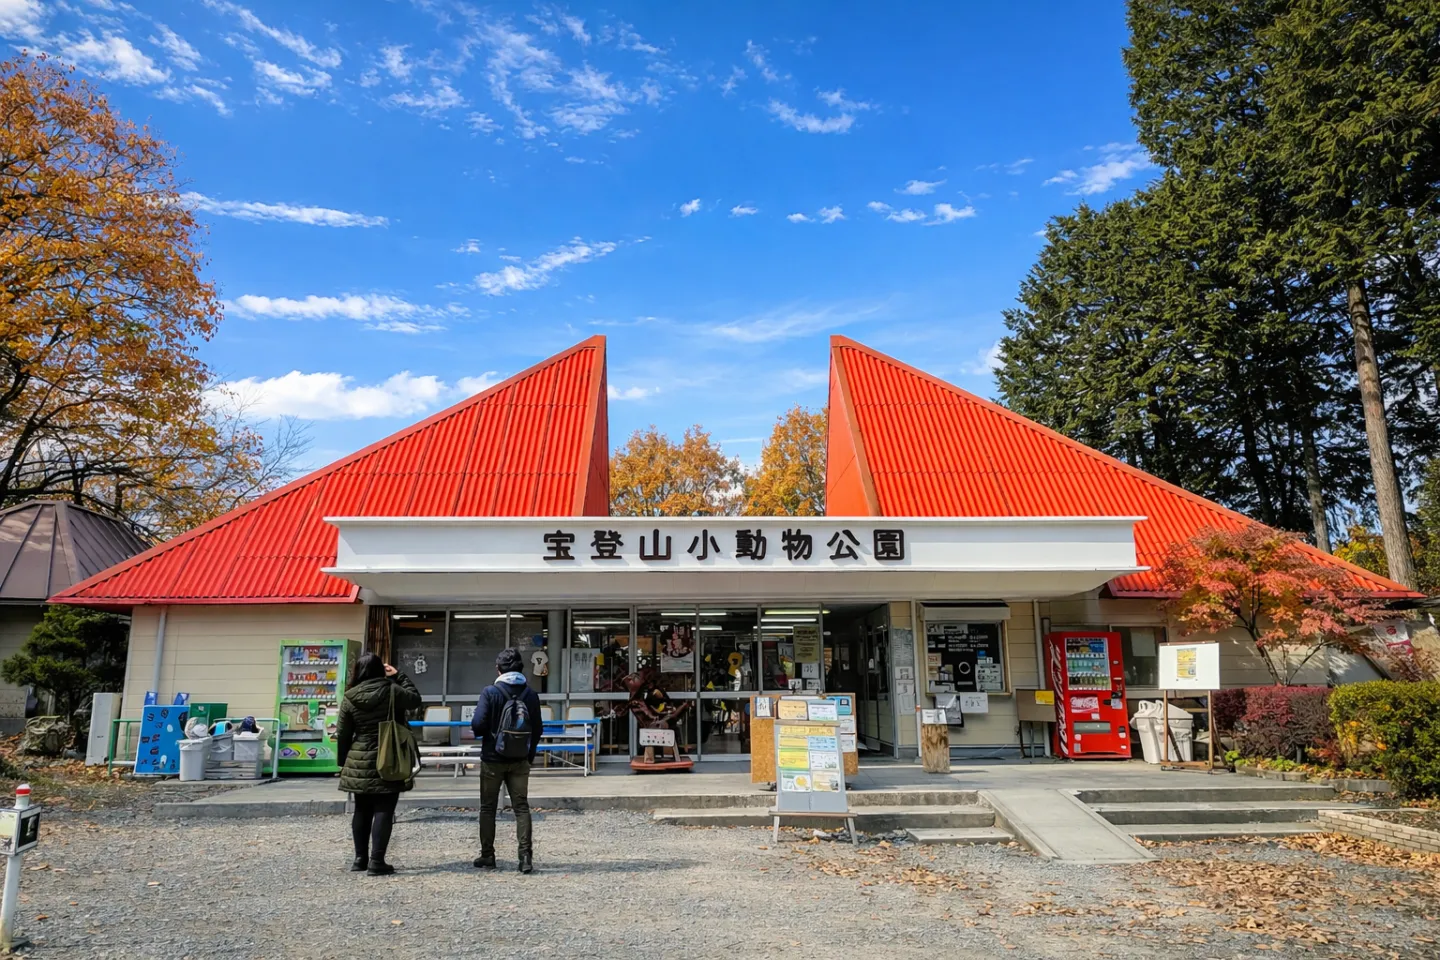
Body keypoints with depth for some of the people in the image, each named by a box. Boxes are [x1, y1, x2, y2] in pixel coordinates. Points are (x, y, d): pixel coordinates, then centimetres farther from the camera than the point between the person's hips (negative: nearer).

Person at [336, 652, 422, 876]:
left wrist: (343, 762, 16)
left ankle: (360, 858, 22)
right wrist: (399, 676, 14)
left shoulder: (350, 698, -1)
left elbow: (342, 734, 4)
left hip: (358, 762, 4)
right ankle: (376, 861, -3)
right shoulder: (391, 691, -10)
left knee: (362, 810, 15)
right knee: (383, 810, 0)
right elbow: (415, 699, 9)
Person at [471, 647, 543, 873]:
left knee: (488, 808, 11)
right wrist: (530, 754, 16)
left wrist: (481, 734, 7)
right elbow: (537, 729, 3)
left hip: (493, 759, -2)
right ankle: (526, 855, -2)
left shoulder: (490, 692, -11)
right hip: (520, 761, 2)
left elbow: (478, 724, -17)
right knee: (521, 807, 6)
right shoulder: (531, 695, -1)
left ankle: (487, 856, 17)